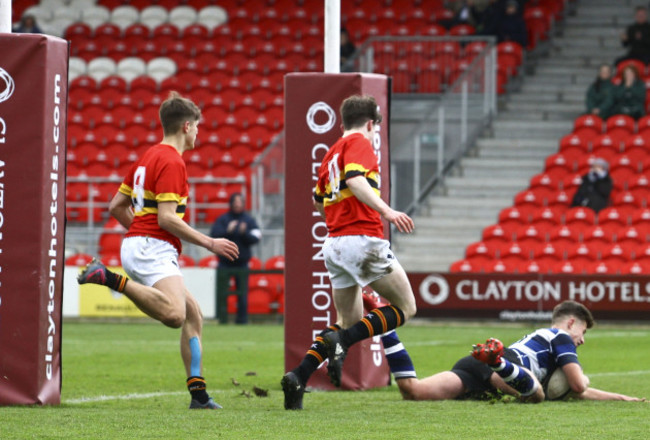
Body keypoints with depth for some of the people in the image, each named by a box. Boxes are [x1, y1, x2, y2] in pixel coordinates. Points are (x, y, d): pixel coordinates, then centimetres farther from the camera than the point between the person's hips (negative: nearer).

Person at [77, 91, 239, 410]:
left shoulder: (149, 157, 20)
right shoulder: (172, 162, -9)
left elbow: (117, 206, 22)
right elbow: (166, 218, -17)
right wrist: (210, 244, -12)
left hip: (137, 244, 11)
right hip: (153, 249, -11)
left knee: (193, 315, 11)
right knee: (175, 314, -34)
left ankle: (198, 392, 4)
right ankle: (112, 279, -29)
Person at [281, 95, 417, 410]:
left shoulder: (332, 153, 21)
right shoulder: (360, 143, -2)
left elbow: (319, 202, 31)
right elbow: (355, 180, -21)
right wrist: (386, 211, -30)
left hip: (335, 242, 8)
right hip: (363, 238, -8)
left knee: (348, 322, 14)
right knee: (405, 307, 3)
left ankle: (299, 376, -4)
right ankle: (342, 342, -16)